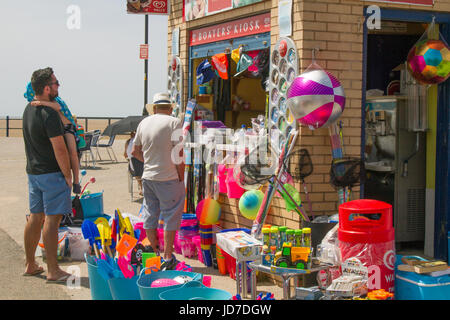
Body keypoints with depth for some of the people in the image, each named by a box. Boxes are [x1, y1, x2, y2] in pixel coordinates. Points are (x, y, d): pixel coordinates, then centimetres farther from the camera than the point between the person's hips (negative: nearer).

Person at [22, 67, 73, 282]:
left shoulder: (28, 109, 10)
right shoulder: (49, 114, -19)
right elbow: (59, 149, -20)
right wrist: (68, 175, -11)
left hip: (33, 171, 9)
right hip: (52, 173, -9)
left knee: (36, 217, 15)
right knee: (52, 218, -6)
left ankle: (30, 265, 23)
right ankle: (53, 270, -3)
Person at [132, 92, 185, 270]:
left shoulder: (144, 122, 10)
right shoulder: (174, 122, -8)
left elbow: (135, 151, 16)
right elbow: (178, 154, -13)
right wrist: (181, 178, -6)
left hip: (148, 177, 6)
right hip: (169, 177, -6)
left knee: (150, 215, 14)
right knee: (171, 216, 3)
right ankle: (167, 257, 6)